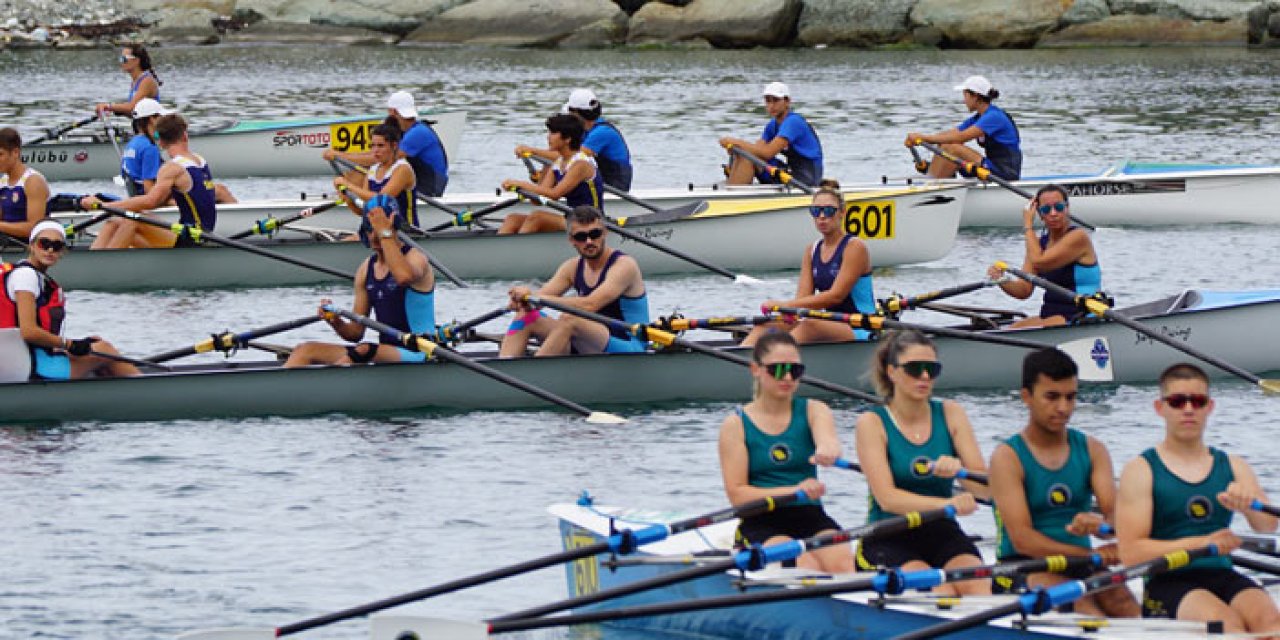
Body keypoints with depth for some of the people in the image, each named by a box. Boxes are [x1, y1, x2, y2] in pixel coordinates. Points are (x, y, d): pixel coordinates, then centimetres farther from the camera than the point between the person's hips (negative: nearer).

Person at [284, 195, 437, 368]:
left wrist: (385, 234, -25)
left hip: (417, 354, -7)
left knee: (361, 352, -36)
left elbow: (404, 277, -35)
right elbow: (356, 332, 14)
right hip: (385, 354, 7)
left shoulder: (415, 258, -7)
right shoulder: (366, 269, 13)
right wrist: (337, 323, -9)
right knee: (305, 351, -5)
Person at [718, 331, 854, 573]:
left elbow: (828, 439, -16)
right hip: (761, 524, -2)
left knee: (841, 563, -30)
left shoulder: (814, 411, 9)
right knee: (806, 568, -32)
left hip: (810, 517, 2)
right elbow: (737, 494, -5)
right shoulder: (736, 424, 3)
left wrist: (828, 450, -44)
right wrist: (794, 491, -19)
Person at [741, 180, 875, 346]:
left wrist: (786, 305, -20)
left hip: (860, 331, -7)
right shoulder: (812, 252, 13)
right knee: (767, 324, -14)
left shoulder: (854, 247, -8)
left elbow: (836, 295, -17)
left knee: (810, 325, -36)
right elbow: (803, 297, 3)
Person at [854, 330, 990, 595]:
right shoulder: (872, 423, -1)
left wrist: (958, 470, -22)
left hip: (942, 534, 3)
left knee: (977, 586, -29)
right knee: (939, 593, -32)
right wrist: (946, 504, -28)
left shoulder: (950, 414, 9)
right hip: (888, 541, -3)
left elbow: (987, 487, 1)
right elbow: (887, 498, -13)